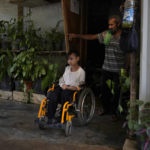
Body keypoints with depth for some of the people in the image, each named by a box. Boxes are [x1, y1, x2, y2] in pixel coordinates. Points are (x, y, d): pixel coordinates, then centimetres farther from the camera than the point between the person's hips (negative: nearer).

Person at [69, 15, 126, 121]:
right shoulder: (106, 34, 2)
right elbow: (91, 37, 4)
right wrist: (77, 35, -2)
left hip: (118, 69, -3)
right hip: (106, 68, 4)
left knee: (117, 91, 6)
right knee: (102, 87, 10)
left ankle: (114, 112, 25)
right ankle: (104, 107, 34)